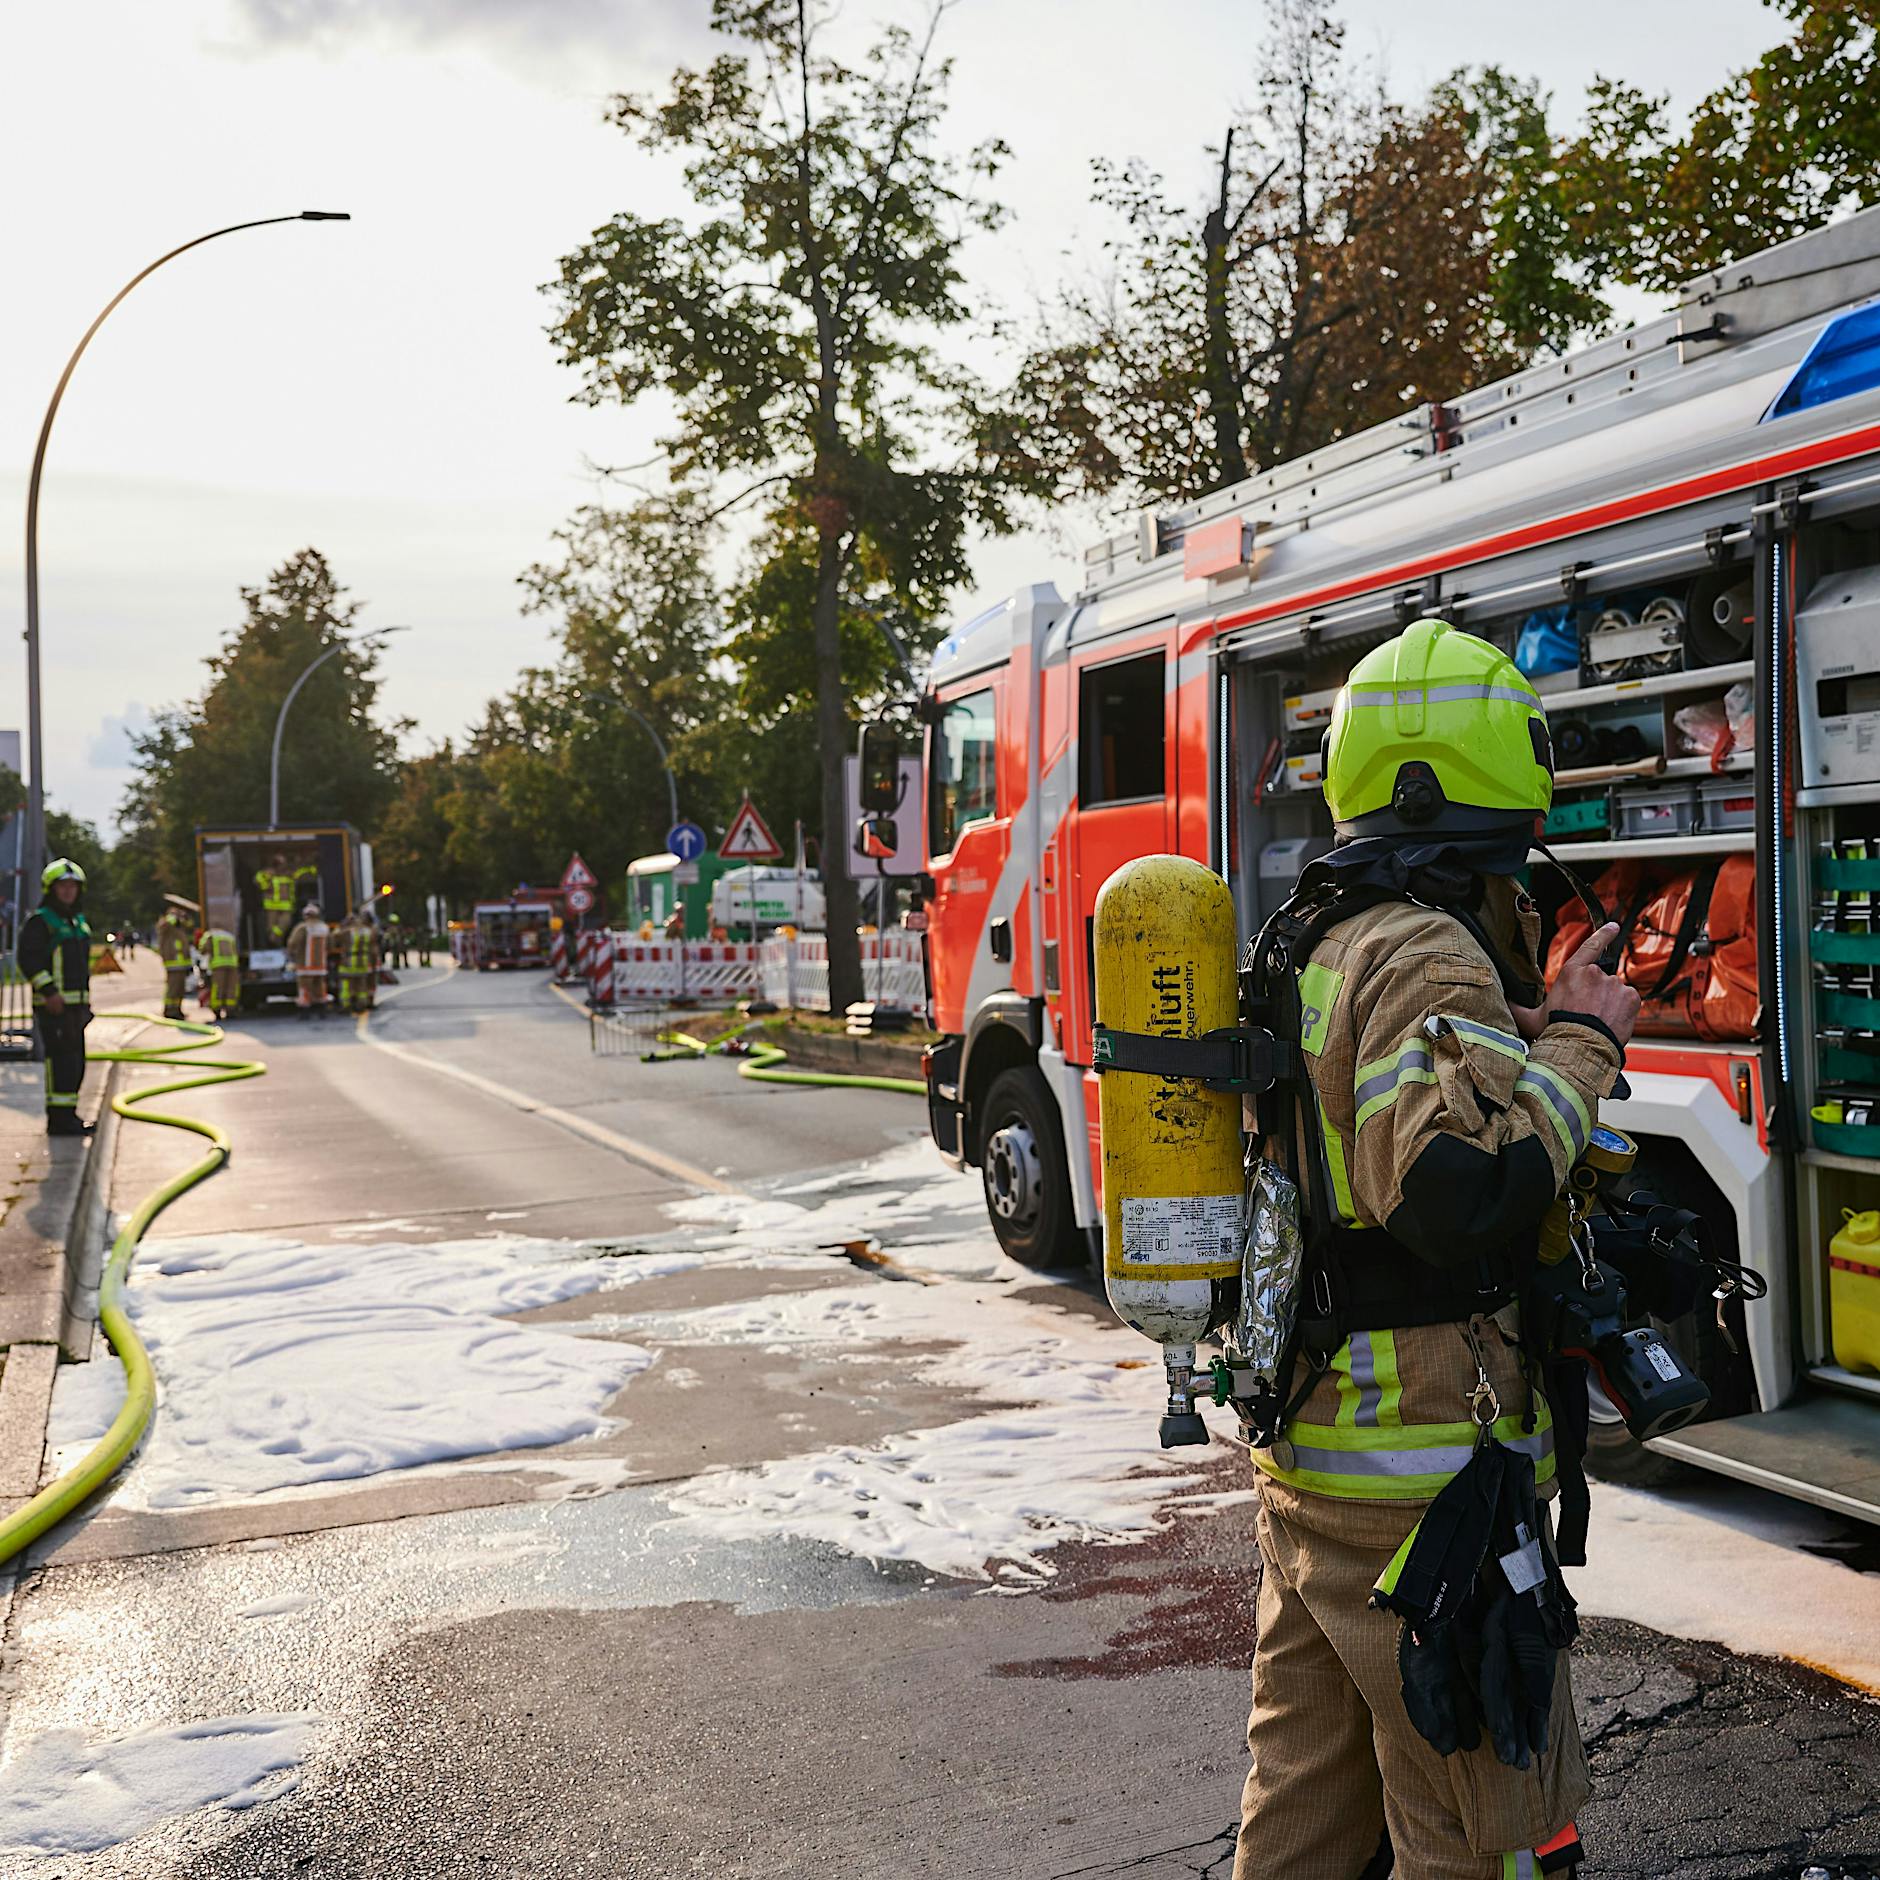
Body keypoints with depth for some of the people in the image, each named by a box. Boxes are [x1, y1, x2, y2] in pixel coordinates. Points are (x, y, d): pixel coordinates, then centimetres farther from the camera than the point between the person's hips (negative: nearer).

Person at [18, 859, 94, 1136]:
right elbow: (27, 957, -15)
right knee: (62, 1058, -13)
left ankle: (67, 1114, 18)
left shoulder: (79, 921, 19)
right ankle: (59, 1118, -12)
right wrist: (49, 992, -22)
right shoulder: (39, 921, -6)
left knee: (75, 1061, 10)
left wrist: (87, 1000, 21)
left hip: (76, 1004, 8)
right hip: (53, 1004, -8)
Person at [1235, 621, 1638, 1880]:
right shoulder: (1423, 955, -19)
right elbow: (1465, 1191, -31)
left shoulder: (1310, 940, 13)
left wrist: (1528, 1033, 16)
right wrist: (1578, 1044, -18)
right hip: (1422, 1473, -10)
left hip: (1304, 1453, 10)